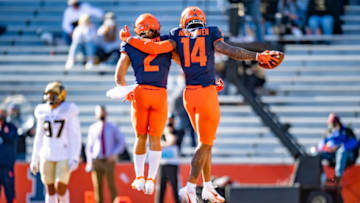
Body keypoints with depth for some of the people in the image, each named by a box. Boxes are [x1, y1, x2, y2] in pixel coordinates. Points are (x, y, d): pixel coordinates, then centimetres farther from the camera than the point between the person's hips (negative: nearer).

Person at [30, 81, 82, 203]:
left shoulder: (69, 111, -8)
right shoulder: (43, 112, 7)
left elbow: (76, 137, -8)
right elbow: (39, 137, 15)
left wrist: (75, 158, -16)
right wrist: (35, 159, 15)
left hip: (64, 155, -4)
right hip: (47, 155, 4)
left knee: (60, 186, -13)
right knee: (50, 189, 2)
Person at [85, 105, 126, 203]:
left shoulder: (113, 128, 4)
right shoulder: (92, 128, 7)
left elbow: (122, 142, 6)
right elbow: (89, 146, 7)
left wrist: (114, 154, -8)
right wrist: (89, 162, -1)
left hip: (109, 161, -1)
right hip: (96, 161, 1)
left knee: (111, 185, -8)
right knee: (97, 187, -1)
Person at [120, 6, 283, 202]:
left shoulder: (178, 36, 9)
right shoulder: (211, 33, 2)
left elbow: (154, 48, -3)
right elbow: (227, 50, -15)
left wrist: (129, 39, 10)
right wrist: (257, 56, -14)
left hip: (189, 94, 4)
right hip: (207, 93, -4)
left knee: (206, 142, 20)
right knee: (205, 144, 3)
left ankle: (208, 187, 24)